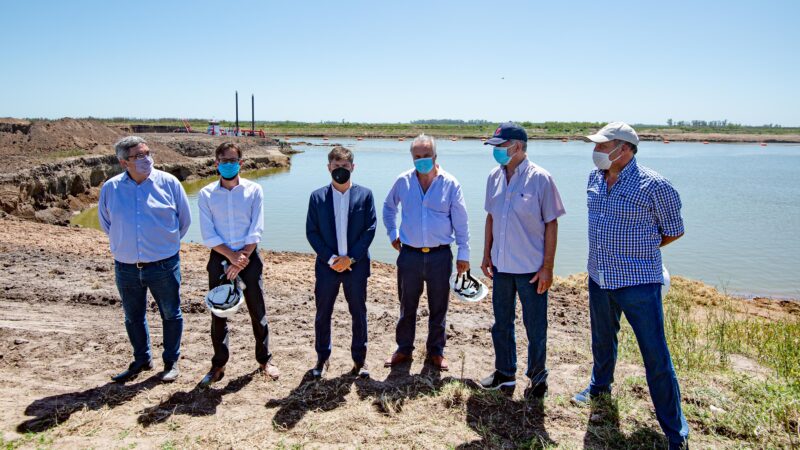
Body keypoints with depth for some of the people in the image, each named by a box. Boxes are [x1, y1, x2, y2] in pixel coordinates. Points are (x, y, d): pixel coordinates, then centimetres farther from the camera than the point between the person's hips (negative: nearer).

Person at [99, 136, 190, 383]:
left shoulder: (168, 182, -7)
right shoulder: (110, 188, -2)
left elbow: (184, 218, 5)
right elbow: (105, 222, 16)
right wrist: (123, 244, 15)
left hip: (163, 265, -2)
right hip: (126, 267, 3)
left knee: (171, 314, 9)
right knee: (133, 317, 17)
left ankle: (171, 361, 26)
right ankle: (142, 360, 36)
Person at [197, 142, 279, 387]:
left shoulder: (254, 190, -1)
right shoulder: (206, 194, 1)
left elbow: (256, 231, -6)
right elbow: (208, 235, -5)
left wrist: (242, 259, -14)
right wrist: (232, 257, -15)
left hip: (249, 258, -1)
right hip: (219, 259, 1)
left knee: (258, 312, 6)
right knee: (218, 315, 6)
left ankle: (264, 360, 23)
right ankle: (218, 366, 21)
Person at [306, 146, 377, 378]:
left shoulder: (365, 194, 0)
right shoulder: (317, 197, 1)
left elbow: (370, 229, -4)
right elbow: (311, 232, -1)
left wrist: (350, 257, -12)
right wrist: (330, 259, -12)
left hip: (356, 265, 0)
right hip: (327, 264, 1)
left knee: (359, 313, 9)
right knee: (322, 314, 10)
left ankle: (359, 359, 25)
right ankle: (322, 358, 27)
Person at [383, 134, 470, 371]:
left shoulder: (450, 183, -5)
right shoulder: (403, 181, 0)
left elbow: (460, 222, -2)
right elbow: (388, 207, 19)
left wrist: (463, 254, -2)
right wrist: (392, 233, 12)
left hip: (440, 255, -1)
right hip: (409, 254, 1)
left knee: (438, 308, 10)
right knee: (407, 306, 12)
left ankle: (436, 351, 27)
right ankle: (404, 349, 29)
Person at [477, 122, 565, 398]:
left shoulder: (540, 179, -13)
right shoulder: (495, 177, 2)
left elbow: (551, 224, -10)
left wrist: (548, 267, -12)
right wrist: (487, 255, 10)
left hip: (531, 269, -5)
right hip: (501, 266, 5)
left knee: (535, 328, 9)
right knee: (501, 324, 17)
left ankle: (538, 378, 29)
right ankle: (505, 375, 34)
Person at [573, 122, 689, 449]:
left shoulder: (654, 185, -16)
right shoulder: (594, 179, 3)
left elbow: (675, 231, -3)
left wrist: (638, 250, 4)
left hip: (639, 283, -6)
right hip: (599, 278, 6)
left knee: (656, 357, -1)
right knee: (602, 340, 26)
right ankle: (600, 385, 53)